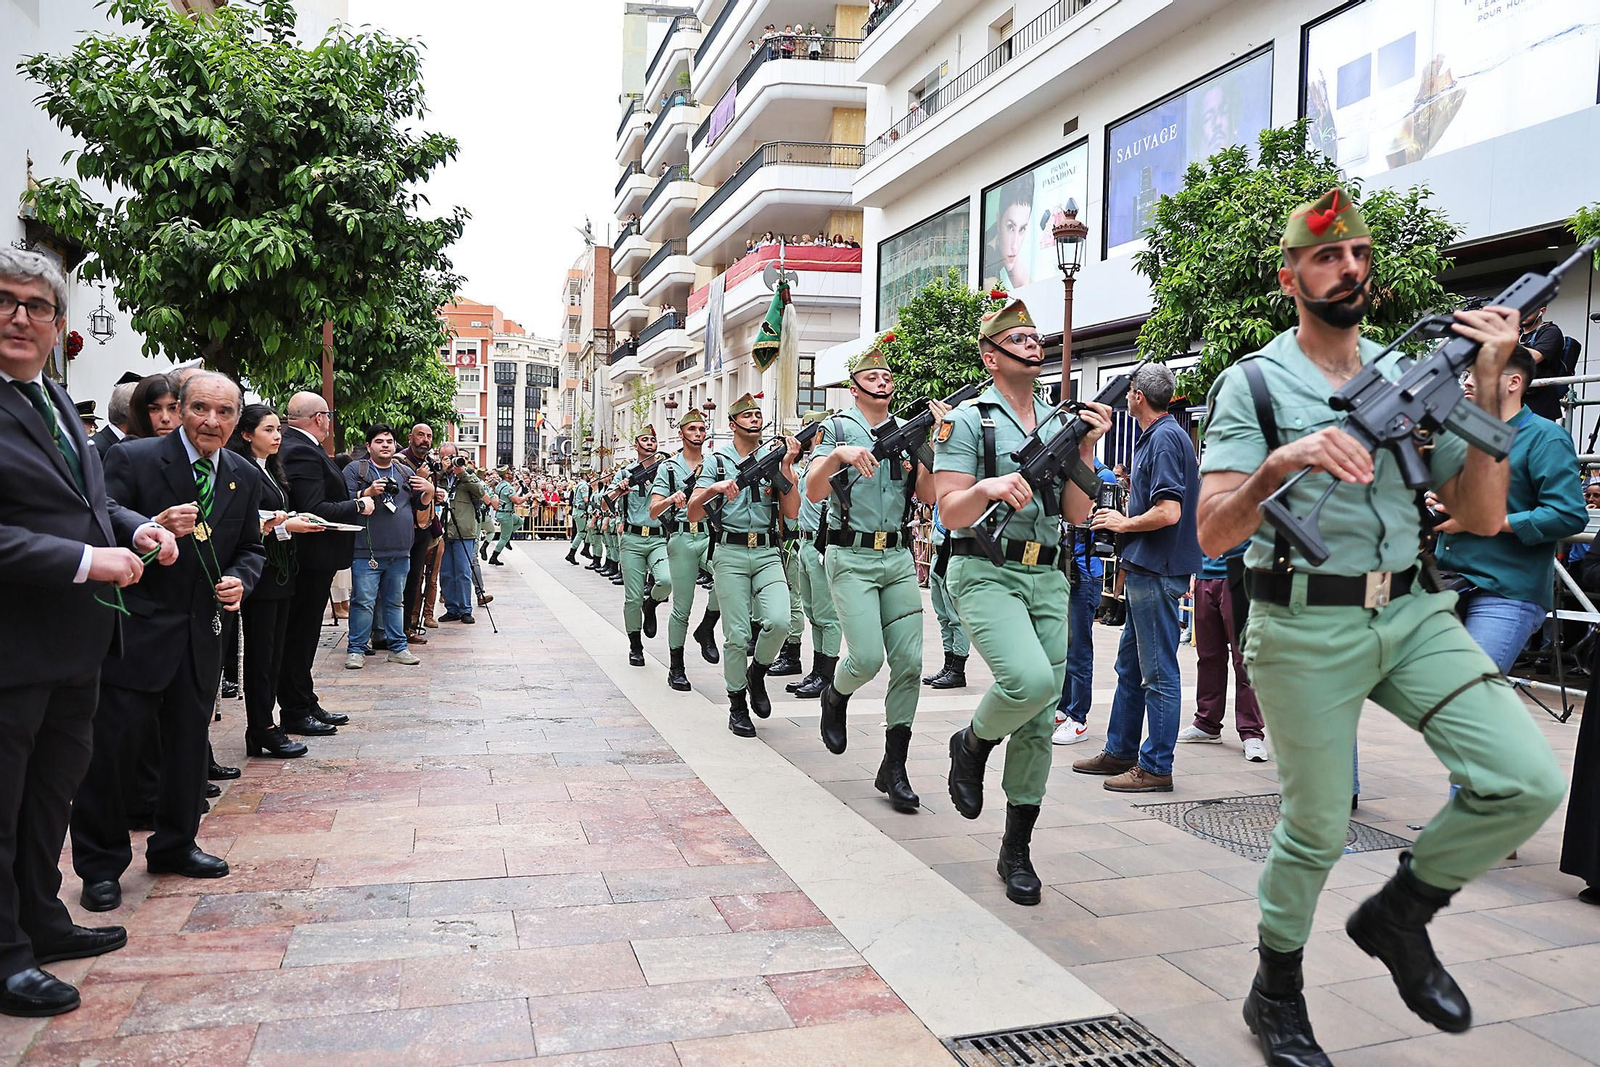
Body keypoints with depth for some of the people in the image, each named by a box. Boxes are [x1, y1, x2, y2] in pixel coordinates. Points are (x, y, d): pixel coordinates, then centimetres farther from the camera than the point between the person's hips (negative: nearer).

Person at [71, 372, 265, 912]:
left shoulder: (245, 476, 7)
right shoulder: (132, 459, -9)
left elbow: (251, 547, 16)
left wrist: (239, 579, -4)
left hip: (202, 631, 5)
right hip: (134, 626, -5)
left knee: (189, 741, 15)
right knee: (109, 743, 0)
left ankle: (175, 845, 32)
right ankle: (101, 864, 17)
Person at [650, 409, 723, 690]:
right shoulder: (668, 468, 10)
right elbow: (653, 511, 1)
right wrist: (671, 499, -19)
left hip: (711, 535, 1)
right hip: (682, 538, -1)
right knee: (682, 607, 0)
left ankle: (706, 629, -7)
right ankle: (675, 668, 14)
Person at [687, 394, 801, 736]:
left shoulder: (775, 458, 11)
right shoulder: (717, 461, 8)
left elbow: (792, 512, 1)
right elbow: (693, 514, 2)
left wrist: (786, 465, -6)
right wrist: (715, 488, -16)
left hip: (767, 553, 1)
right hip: (730, 554, -1)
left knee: (778, 621, -19)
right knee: (737, 635, -3)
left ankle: (757, 673, 11)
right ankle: (737, 704, 14)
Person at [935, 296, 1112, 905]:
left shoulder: (1059, 422, 14)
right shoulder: (967, 420, -1)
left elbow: (1076, 514, 9)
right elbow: (951, 512, -7)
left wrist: (1086, 450, -3)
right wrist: (990, 488, -26)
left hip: (1047, 580, 5)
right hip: (986, 574, -5)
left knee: (1039, 723, 5)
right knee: (1030, 679, -29)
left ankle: (1016, 851, 17)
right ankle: (971, 744, 4)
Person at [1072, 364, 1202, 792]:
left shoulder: (1164, 439, -15)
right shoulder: (1157, 436, 16)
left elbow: (1169, 512, -24)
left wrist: (1125, 524, -10)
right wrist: (1134, 488, 12)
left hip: (1157, 572, -11)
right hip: (1146, 569, 11)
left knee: (1158, 672, -3)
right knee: (1130, 665, 16)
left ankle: (1155, 767, 5)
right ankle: (1120, 752, 26)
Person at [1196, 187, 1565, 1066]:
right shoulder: (1252, 385, -4)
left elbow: (1481, 517, 3)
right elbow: (1212, 534, -14)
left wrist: (1486, 385, -5)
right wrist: (1282, 460, -31)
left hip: (1413, 613, 4)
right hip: (1305, 629, -4)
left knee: (1528, 781, -11)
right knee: (1315, 828, 5)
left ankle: (1400, 913, 16)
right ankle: (1275, 994, 30)